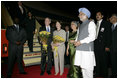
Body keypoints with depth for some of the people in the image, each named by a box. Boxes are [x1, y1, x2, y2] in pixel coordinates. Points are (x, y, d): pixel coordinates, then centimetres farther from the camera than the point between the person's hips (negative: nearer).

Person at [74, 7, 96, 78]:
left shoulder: (91, 23, -3)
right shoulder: (81, 25, 20)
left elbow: (92, 37, -12)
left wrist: (81, 42, -14)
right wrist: (76, 41, 2)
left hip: (87, 49, -7)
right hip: (80, 49, 7)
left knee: (88, 68, -3)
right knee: (82, 67, 11)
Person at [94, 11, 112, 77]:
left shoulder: (106, 23, 2)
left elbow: (109, 35, -4)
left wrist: (107, 46, -12)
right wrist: (93, 44, 6)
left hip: (103, 45, -4)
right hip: (96, 45, 5)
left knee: (104, 61, 1)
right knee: (97, 61, 9)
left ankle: (104, 75, 15)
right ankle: (98, 74, 21)